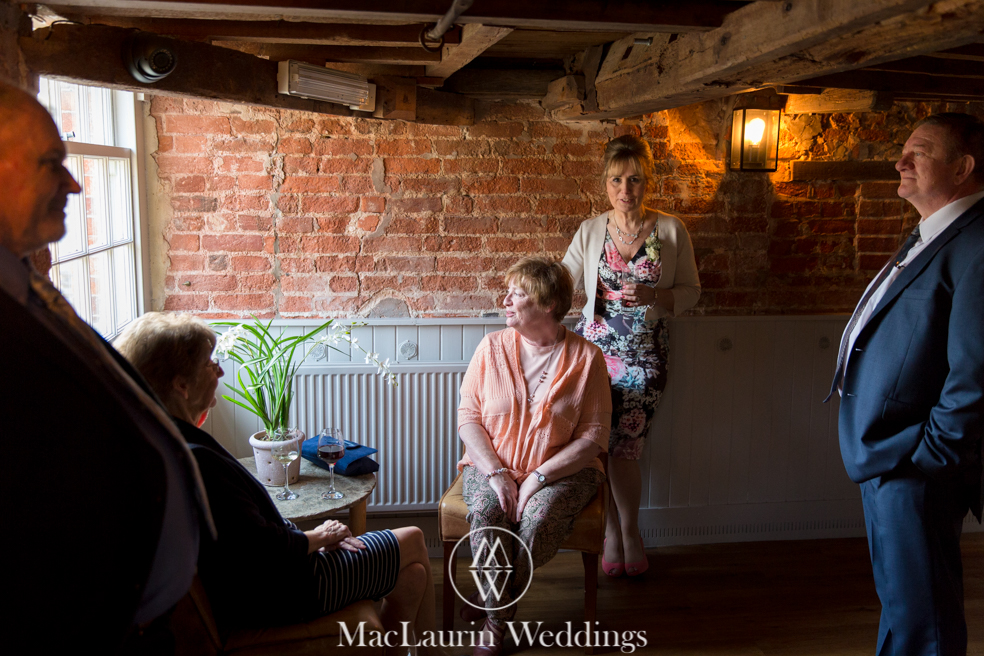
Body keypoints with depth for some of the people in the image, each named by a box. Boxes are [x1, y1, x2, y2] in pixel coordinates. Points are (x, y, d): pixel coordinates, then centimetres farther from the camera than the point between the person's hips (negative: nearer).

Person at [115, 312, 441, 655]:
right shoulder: (193, 459, -31)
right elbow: (263, 551, -28)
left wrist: (310, 535, 1)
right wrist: (318, 538, -10)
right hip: (270, 595, -10)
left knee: (412, 575, 17)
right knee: (412, 540, 7)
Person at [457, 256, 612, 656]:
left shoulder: (586, 358, -4)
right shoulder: (492, 347, 3)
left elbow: (594, 435, -7)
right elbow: (467, 417, 1)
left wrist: (539, 476, -18)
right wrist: (495, 472, -14)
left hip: (563, 470, -1)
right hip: (492, 465, 2)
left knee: (540, 518, -32)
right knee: (486, 512, -30)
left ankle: (490, 602, -5)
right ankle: (498, 619, -11)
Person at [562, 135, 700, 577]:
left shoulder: (671, 231, 0)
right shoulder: (590, 232, 2)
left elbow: (691, 291, 3)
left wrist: (654, 296, -16)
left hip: (643, 355, -1)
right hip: (593, 348, 1)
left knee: (625, 450, -1)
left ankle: (629, 533, 24)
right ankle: (612, 531, 23)